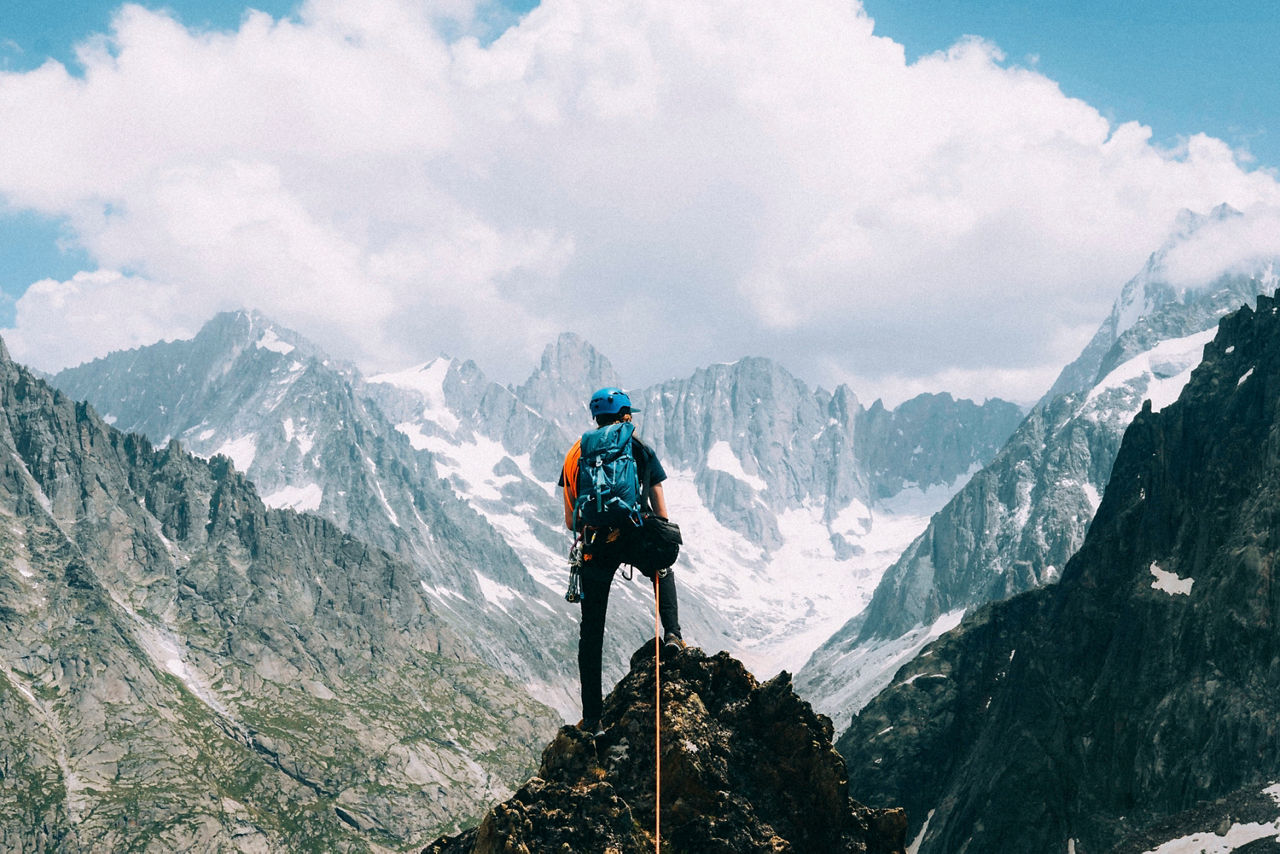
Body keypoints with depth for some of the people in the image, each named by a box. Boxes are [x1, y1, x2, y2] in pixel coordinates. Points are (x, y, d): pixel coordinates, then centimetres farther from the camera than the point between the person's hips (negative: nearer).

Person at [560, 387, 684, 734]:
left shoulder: (576, 455, 12)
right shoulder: (642, 451, 8)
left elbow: (570, 522, 11)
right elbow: (661, 511, 7)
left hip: (596, 545, 1)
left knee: (591, 631, 8)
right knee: (664, 573, 36)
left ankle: (592, 716, 7)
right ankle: (672, 634, 14)